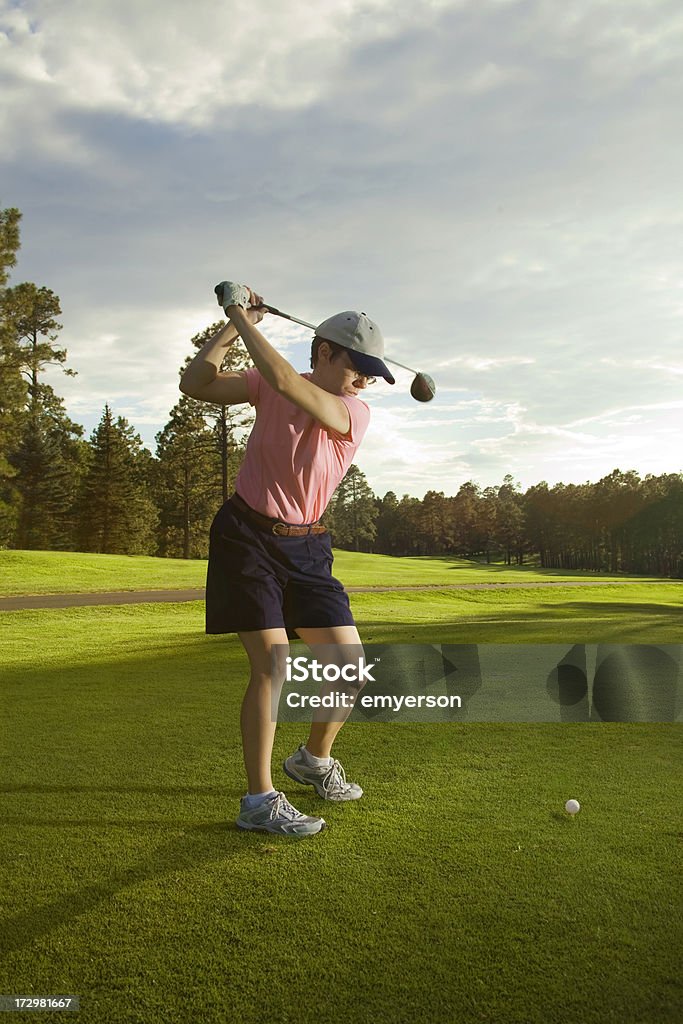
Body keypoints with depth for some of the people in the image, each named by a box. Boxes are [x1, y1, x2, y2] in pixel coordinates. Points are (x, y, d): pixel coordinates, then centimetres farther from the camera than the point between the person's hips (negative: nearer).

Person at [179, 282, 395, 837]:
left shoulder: (355, 413, -7)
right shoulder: (268, 386, -1)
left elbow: (285, 383, -23)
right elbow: (196, 384, -5)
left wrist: (244, 319, -15)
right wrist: (232, 325, -12)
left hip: (305, 547, 3)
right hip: (247, 536, -2)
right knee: (272, 663, -14)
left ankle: (313, 759, 26)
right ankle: (259, 800, -3)